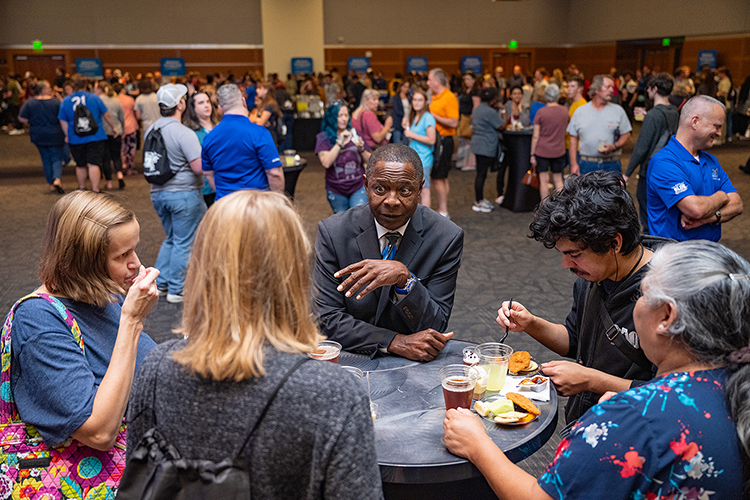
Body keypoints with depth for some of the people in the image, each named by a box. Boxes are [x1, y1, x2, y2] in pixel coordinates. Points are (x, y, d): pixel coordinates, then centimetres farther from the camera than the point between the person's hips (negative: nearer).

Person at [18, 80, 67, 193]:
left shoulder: (29, 103, -4)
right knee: (56, 158, 2)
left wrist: (33, 120, 14)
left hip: (38, 136, 3)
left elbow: (22, 119, -4)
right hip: (55, 135, -3)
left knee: (46, 160, 14)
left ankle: (51, 184, 17)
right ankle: (57, 179, -23)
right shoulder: (56, 102, -10)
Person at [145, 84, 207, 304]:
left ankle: (160, 283, 23)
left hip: (158, 193, 8)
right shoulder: (184, 133, -18)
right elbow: (199, 168, -22)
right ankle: (176, 290, 9)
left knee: (171, 239, 22)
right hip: (183, 194, -8)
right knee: (184, 243, 3)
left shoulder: (151, 130, 7)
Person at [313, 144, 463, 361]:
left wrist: (404, 278, -25)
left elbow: (436, 328, -8)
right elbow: (328, 319, -9)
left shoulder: (447, 237, -8)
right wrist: (395, 342, -20)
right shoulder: (332, 232, -7)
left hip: (415, 361, -1)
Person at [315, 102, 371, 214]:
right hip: (336, 191, -1)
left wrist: (361, 149, -12)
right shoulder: (323, 137, -2)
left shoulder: (354, 134, 7)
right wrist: (340, 143, -21)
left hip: (358, 187, 1)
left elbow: (369, 161, 8)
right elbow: (326, 163, -18)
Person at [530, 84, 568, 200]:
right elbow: (565, 131, 13)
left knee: (544, 180, 4)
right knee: (558, 180, 13)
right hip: (559, 151, 3)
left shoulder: (541, 112, -11)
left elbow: (535, 136, -10)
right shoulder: (565, 111, 0)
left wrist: (532, 154, -4)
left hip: (542, 151, -3)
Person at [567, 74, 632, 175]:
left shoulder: (618, 111, 6)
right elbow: (574, 138, 7)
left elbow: (626, 135, 7)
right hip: (586, 165, 0)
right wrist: (573, 164, 1)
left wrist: (614, 147, -14)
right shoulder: (580, 112, 6)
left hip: (611, 165, 0)